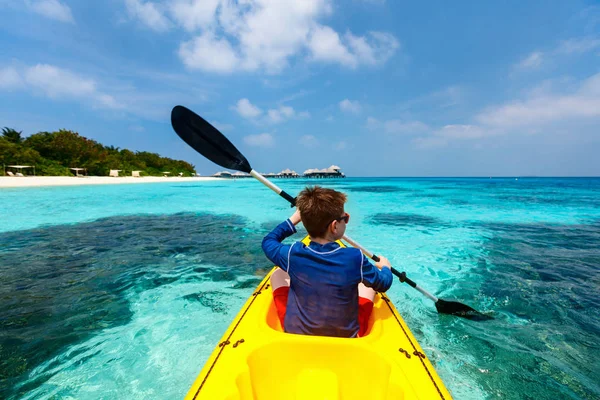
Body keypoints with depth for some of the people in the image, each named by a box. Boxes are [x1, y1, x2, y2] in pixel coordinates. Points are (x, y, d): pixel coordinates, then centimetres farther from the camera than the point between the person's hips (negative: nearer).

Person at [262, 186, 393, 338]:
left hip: (295, 333, 1)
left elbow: (268, 241, 2)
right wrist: (385, 267, 18)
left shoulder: (293, 254, -22)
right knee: (367, 282, 17)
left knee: (278, 274, 16)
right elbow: (384, 284, -4)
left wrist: (294, 218, 9)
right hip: (347, 337, 0)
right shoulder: (355, 258, -25)